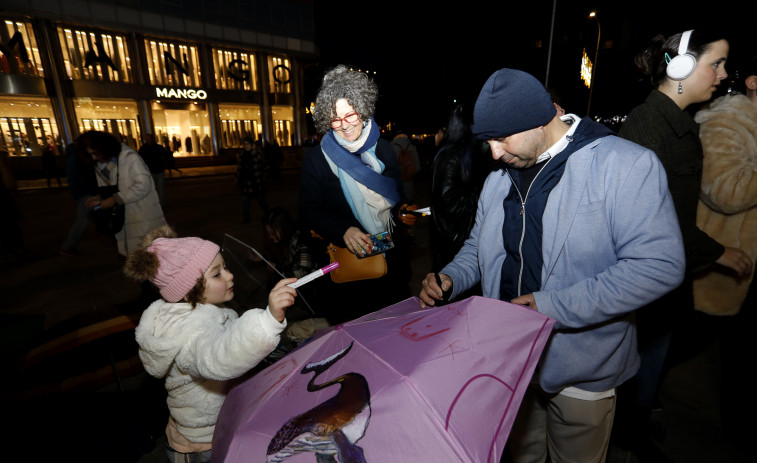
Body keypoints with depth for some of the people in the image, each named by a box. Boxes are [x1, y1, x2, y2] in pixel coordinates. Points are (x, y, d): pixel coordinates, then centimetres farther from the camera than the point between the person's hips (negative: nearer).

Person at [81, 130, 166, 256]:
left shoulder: (129, 157, -11)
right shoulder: (99, 165, 13)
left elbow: (143, 185, -19)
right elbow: (108, 190, 21)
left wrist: (115, 199, -17)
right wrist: (99, 198, -1)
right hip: (124, 221, 7)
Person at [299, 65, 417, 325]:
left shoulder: (383, 150, 5)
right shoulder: (316, 159, -5)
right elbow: (308, 214, -10)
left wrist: (402, 212, -7)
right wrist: (343, 231, -26)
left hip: (392, 261, 4)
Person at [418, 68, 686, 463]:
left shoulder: (626, 164, -16)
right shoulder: (498, 179, 4)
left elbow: (659, 264, -21)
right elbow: (479, 246, 12)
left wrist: (555, 306, -25)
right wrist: (450, 279, -8)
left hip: (580, 369, -4)